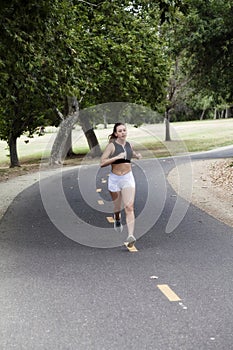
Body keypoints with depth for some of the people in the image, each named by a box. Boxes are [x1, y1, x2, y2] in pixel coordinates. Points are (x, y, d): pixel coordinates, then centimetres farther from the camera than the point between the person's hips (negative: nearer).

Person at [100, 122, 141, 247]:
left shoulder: (129, 145, 6)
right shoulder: (112, 145, -9)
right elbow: (102, 163, -17)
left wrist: (136, 155, 10)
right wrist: (117, 157, -23)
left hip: (128, 178, 2)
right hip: (115, 179, -2)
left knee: (129, 207, -15)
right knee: (117, 207, 15)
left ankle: (131, 236, -24)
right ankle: (117, 219, 51)